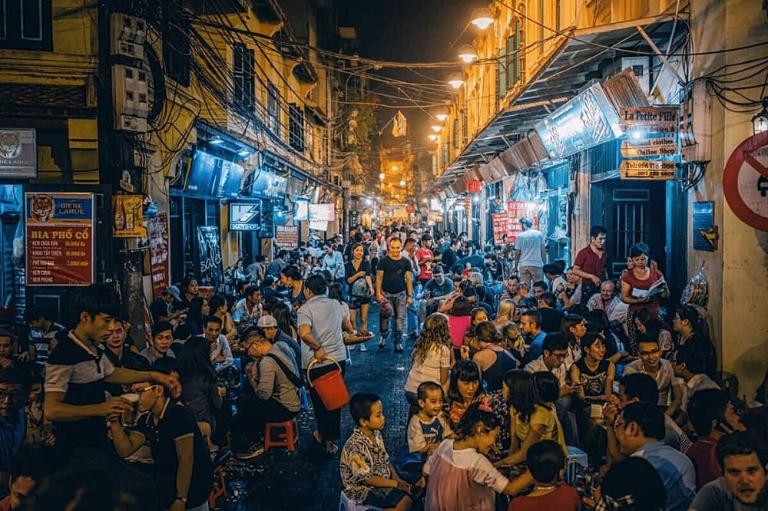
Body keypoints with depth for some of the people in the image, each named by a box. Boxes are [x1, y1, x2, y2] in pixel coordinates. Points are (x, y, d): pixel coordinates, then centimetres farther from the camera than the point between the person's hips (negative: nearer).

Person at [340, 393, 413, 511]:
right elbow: (366, 478, -24)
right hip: (362, 489, -8)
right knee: (404, 501, -18)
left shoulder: (376, 434, -1)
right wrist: (395, 484, -20)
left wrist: (398, 479, -5)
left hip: (381, 479, 8)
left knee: (410, 489, 0)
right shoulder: (356, 446, -28)